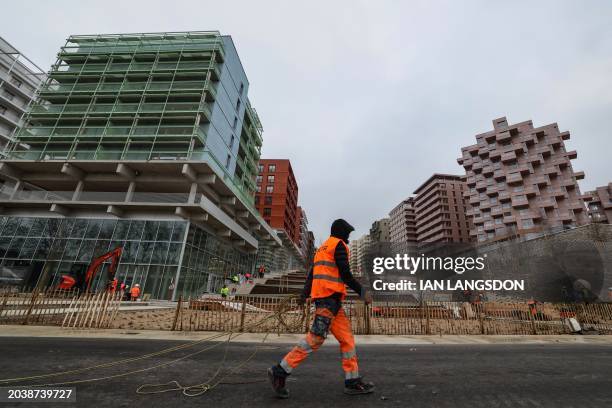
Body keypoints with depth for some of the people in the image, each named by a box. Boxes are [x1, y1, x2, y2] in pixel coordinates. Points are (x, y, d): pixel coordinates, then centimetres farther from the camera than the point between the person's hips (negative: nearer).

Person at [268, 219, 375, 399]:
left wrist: (304, 294, 17)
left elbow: (311, 273, 19)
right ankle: (280, 371, -6)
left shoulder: (323, 247, 23)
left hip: (321, 296, 10)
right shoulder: (339, 244, -4)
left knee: (347, 338, 10)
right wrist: (362, 292, -4)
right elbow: (345, 274, -12)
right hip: (330, 297, -10)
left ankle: (352, 381, 14)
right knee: (316, 338, -10)